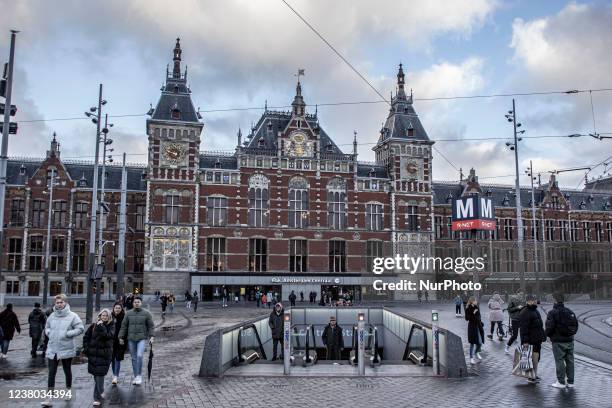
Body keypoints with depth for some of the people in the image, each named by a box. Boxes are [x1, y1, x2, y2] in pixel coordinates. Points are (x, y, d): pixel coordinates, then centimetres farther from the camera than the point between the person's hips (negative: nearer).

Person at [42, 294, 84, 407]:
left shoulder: (72, 316, -10)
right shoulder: (52, 316, 3)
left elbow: (80, 329, -11)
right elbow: (47, 327, 18)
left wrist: (67, 334, -19)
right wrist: (49, 333, -3)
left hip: (67, 349, -2)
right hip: (52, 350, 3)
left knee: (67, 371, 15)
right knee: (51, 373, 0)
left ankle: (68, 390, 36)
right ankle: (49, 397, 5)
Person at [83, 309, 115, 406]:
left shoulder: (111, 326, -3)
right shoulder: (93, 326, 4)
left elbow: (109, 335, -20)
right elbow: (86, 337, 12)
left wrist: (101, 327, -21)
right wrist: (86, 348, 4)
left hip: (104, 355, -3)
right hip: (93, 353, 3)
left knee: (99, 375, -8)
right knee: (96, 375, 13)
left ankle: (97, 398, -3)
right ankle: (100, 391, 36)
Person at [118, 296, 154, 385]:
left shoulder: (146, 313, 0)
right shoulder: (128, 313, 5)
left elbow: (151, 326, 1)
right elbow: (124, 326, 8)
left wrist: (151, 336, -8)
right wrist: (121, 337, 5)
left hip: (142, 338, -3)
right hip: (131, 339, 3)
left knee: (139, 356, -17)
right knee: (134, 358, 8)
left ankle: (139, 376, -5)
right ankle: (135, 376, 19)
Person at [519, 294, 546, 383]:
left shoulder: (535, 310, 16)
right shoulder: (524, 312, -16)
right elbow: (523, 328, -21)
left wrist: (542, 336, 22)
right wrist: (525, 341, -24)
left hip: (537, 339, 10)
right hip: (530, 340, -10)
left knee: (536, 357, 15)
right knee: (532, 358, -5)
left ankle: (535, 375, 25)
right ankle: (530, 376, 4)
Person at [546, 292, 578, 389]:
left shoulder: (552, 313, -14)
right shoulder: (570, 312, 7)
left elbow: (549, 327, -17)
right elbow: (576, 325, 11)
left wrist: (548, 335, 3)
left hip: (558, 341, -6)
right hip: (570, 340, 6)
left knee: (559, 361, 0)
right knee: (570, 361, 11)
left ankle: (561, 382, 4)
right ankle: (570, 382, 17)